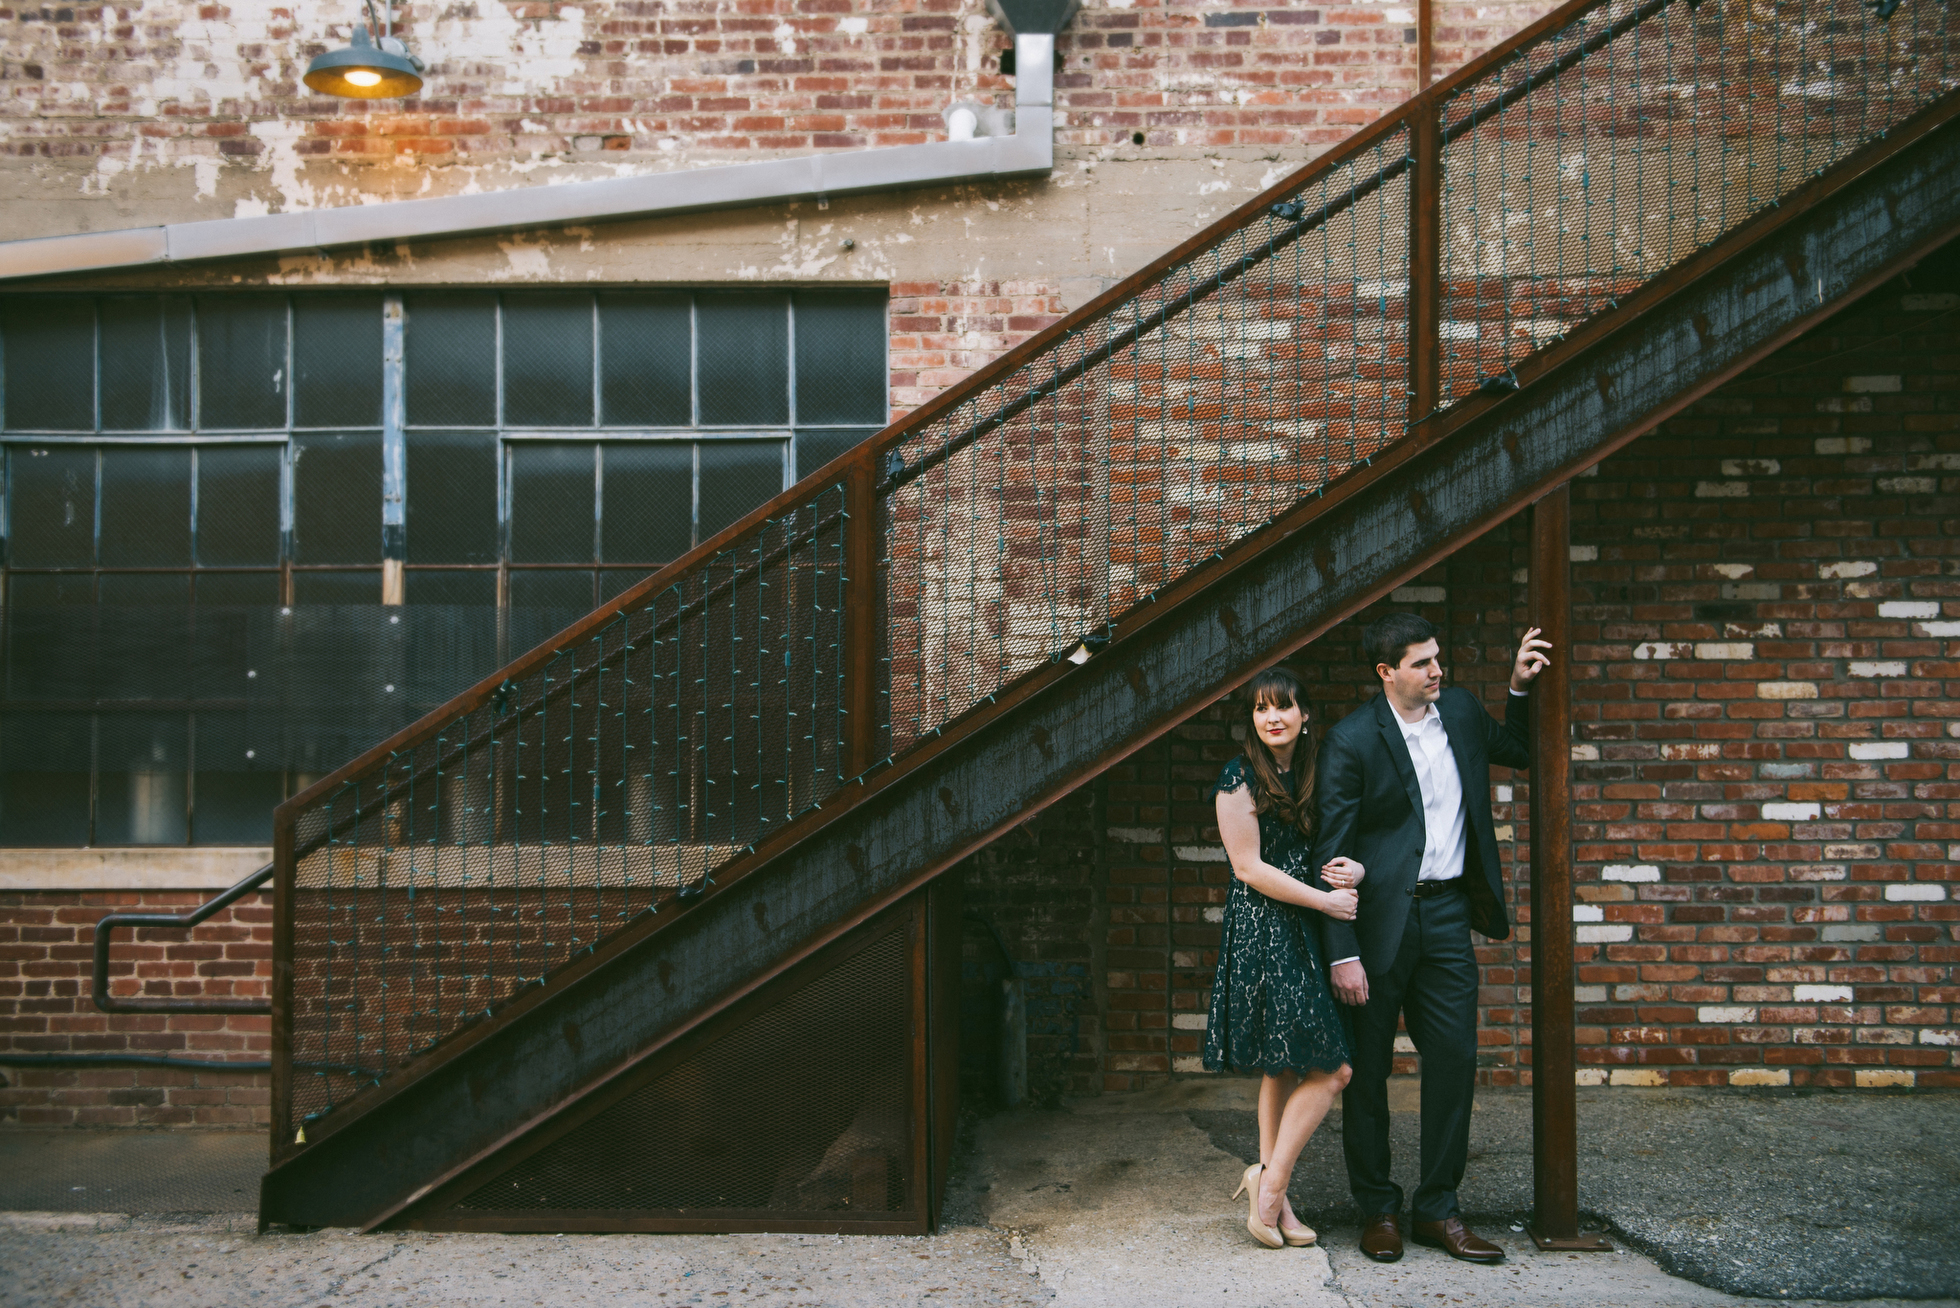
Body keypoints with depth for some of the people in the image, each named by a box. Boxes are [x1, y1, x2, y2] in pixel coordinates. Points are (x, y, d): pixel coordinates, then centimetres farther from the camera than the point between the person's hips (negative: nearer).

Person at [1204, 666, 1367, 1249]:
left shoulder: (1312, 774, 13)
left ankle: (1270, 1189, 16)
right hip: (1263, 930, -7)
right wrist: (1325, 900, -11)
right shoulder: (1240, 777, -8)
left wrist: (1356, 868, -5)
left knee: (1285, 1069, 9)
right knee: (1330, 1067, -10)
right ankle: (1272, 1183, 2)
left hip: (1305, 935, 7)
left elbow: (1330, 849, 19)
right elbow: (1249, 867, -11)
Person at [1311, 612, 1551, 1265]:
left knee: (1454, 1059, 6)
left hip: (1447, 914, 5)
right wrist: (1342, 954, -15)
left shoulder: (1460, 708, 6)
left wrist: (1520, 688, 9)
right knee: (1368, 1069, 5)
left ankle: (1437, 1208, 20)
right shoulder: (1350, 740, -11)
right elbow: (1331, 853, -11)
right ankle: (1377, 1208, 21)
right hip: (1379, 919, -5)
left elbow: (1517, 751, 27)